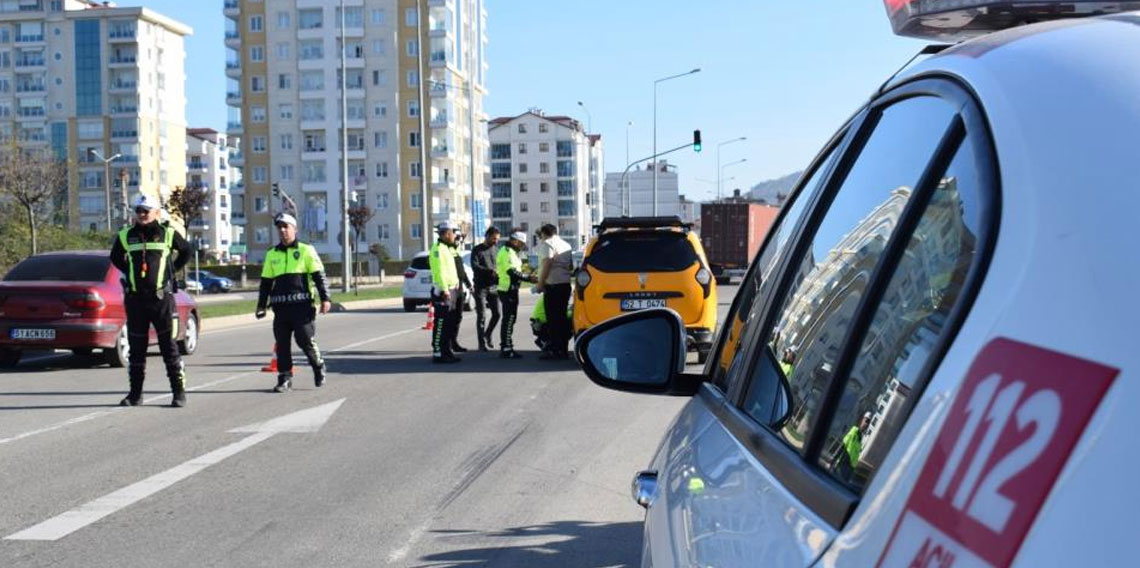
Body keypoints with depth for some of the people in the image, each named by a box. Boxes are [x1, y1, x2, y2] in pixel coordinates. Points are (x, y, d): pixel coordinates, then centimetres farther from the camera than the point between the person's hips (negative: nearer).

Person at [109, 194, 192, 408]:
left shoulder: (168, 233, 0)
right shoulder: (126, 236, 7)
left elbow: (186, 251, 15)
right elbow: (115, 257, 24)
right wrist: (130, 272, 12)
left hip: (161, 297, -3)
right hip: (135, 299, 3)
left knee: (168, 346, 0)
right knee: (136, 347, 8)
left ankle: (179, 392, 5)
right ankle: (135, 393, 16)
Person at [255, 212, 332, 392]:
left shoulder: (306, 250, 5)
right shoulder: (272, 254, 15)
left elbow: (319, 276, 1)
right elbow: (265, 282, 18)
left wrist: (325, 298, -8)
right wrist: (261, 305, 12)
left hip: (302, 305, -4)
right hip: (281, 306, 4)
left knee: (306, 340, -6)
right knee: (282, 344, 3)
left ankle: (318, 367, 18)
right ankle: (284, 378, 11)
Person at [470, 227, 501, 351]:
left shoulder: (496, 249, 12)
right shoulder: (477, 250, -1)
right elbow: (475, 266, -12)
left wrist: (499, 274, -9)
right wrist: (491, 271, -23)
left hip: (494, 286, 4)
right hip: (481, 287, -4)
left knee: (496, 313, 2)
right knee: (481, 315, -2)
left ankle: (487, 335, 26)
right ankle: (482, 343, 3)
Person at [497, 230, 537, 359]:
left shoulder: (509, 251, 19)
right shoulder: (507, 252, -15)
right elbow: (512, 272, -24)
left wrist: (527, 276, 12)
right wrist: (528, 278, -20)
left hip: (508, 290, 11)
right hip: (509, 290, -11)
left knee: (508, 319, 15)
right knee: (509, 319, -9)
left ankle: (505, 347, 21)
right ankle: (507, 349, -8)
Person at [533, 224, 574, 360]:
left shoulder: (546, 244, -6)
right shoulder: (566, 245, 20)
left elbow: (547, 263, -18)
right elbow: (571, 266, 25)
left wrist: (540, 283, -16)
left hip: (553, 284, -8)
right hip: (566, 283, 8)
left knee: (554, 318, -7)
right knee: (562, 317, 11)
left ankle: (555, 350, -9)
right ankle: (564, 350, 13)